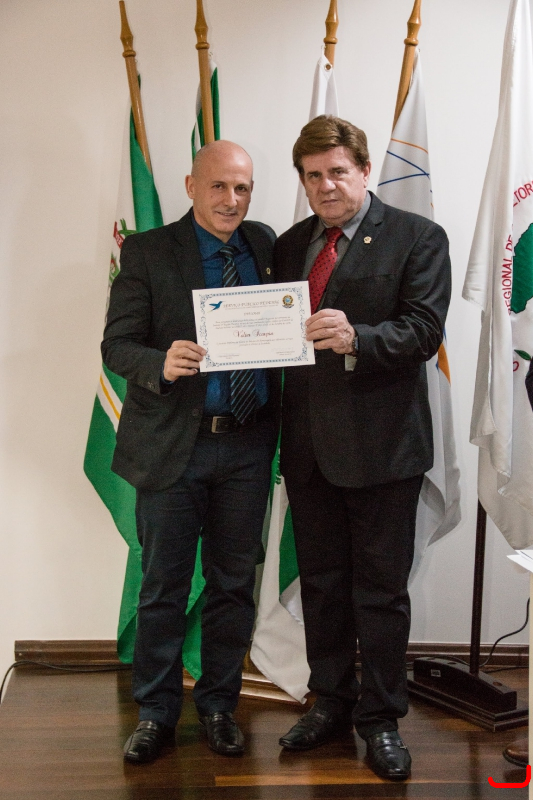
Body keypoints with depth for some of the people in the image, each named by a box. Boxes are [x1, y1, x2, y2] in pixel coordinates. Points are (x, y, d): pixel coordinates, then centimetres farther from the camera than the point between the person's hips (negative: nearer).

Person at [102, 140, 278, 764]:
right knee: (163, 587, 7)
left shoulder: (267, 247, 8)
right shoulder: (147, 252, -3)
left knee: (234, 584, 12)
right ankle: (156, 712, 23)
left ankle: (218, 706, 28)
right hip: (173, 444, -3)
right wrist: (162, 363, -27)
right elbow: (117, 345, -7)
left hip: (247, 446, 3)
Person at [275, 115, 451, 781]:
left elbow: (424, 331, -14)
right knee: (320, 583, 15)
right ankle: (331, 702, 31)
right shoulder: (290, 245, 12)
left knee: (380, 590, 5)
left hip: (381, 444, -5)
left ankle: (380, 718, 20)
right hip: (309, 444, 5)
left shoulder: (417, 238, -4)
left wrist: (356, 338, -29)